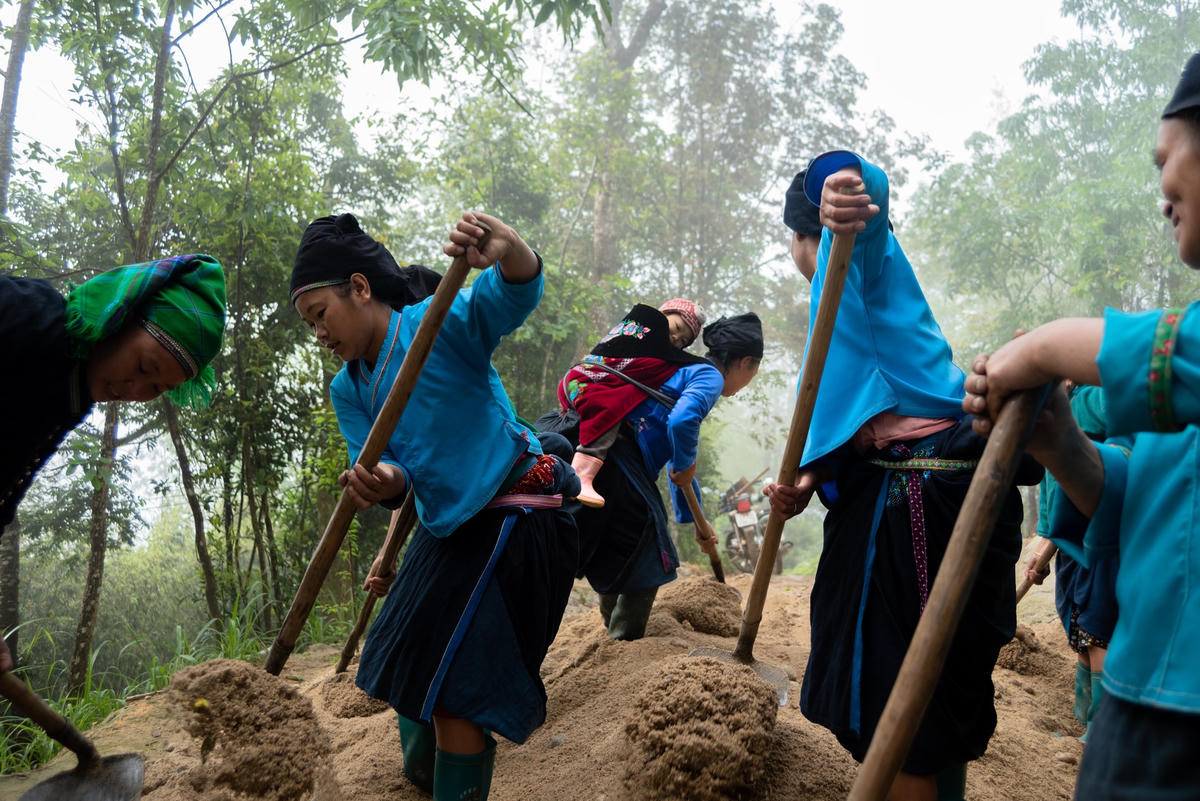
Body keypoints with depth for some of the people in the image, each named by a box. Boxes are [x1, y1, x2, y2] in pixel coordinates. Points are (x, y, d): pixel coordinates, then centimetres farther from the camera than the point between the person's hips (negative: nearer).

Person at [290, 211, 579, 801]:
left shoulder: (442, 322, -12)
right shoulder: (347, 389, 7)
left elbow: (516, 294, -30)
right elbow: (386, 469, -5)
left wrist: (510, 253, -53)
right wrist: (384, 483, -30)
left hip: (514, 521, -9)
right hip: (447, 529, 9)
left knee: (453, 691, -7)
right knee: (408, 666, 25)